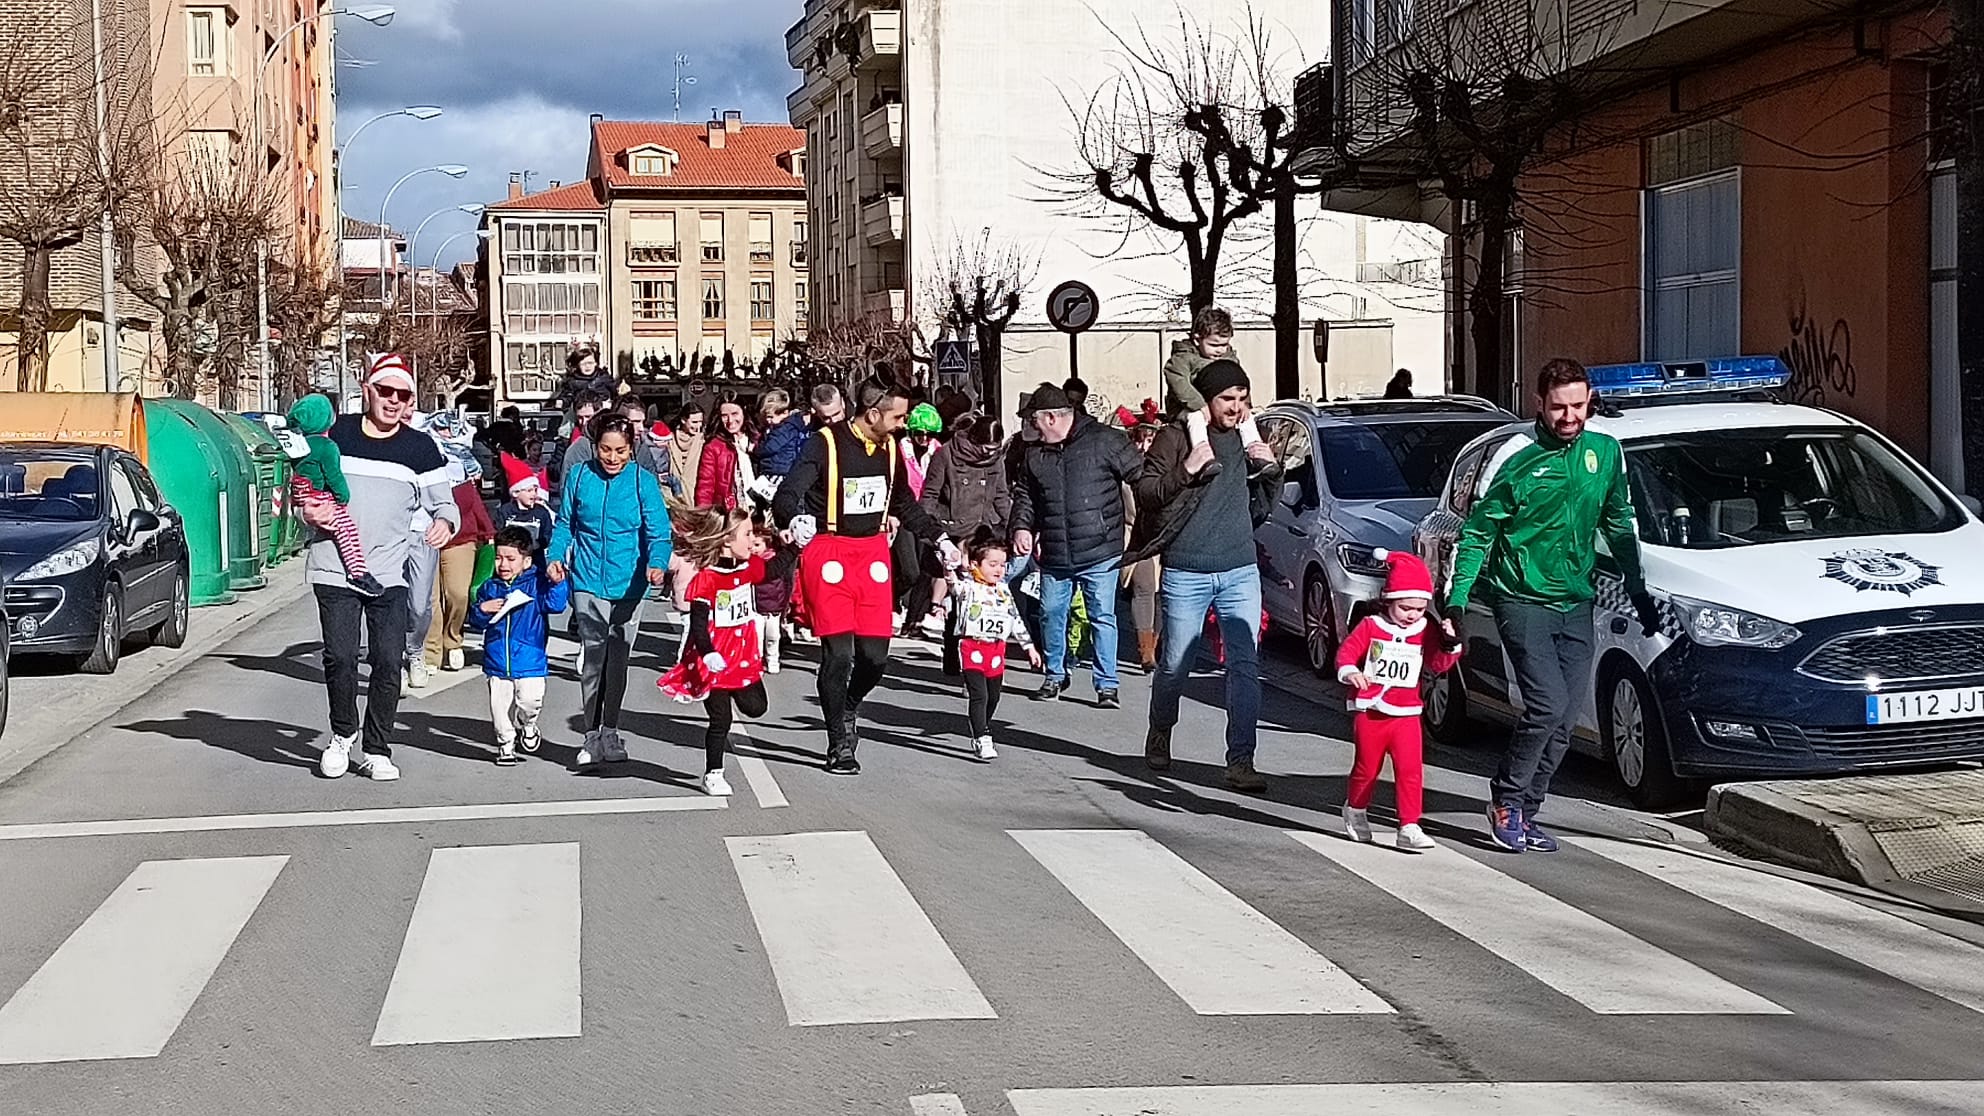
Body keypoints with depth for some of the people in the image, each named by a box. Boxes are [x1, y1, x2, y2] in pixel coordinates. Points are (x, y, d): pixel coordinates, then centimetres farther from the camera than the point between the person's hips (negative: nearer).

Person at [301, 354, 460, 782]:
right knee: (339, 658, -4)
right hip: (334, 569, 0)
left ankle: (376, 750, 9)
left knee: (389, 662, -4)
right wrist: (308, 511, -6)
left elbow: (443, 502, 9)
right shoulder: (335, 434, 5)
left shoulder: (421, 448, 5)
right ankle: (343, 734, 21)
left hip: (389, 574, 0)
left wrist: (444, 522, -14)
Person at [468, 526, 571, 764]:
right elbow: (475, 622, 10)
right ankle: (506, 744, 25)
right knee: (500, 706, 5)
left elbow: (555, 604, -13)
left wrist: (557, 583, -27)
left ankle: (526, 726, 15)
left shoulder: (536, 583, -1)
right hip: (497, 663, 3)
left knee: (530, 700, -17)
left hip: (529, 661, -3)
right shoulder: (490, 587, 8)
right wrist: (482, 610, -10)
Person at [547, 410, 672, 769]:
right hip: (588, 582, 0)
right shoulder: (579, 478, 0)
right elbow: (565, 524, 7)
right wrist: (556, 556, -9)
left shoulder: (643, 482, -5)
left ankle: (610, 732, 25)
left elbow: (657, 531, -10)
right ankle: (592, 735, 8)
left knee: (618, 659, 10)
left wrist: (657, 563, -28)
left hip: (628, 585, 0)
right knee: (592, 657, -2)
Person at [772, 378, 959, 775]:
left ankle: (847, 711, 32)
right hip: (827, 552, -5)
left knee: (875, 654, 1)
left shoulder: (889, 448, 8)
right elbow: (786, 496, -19)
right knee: (838, 653, -10)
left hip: (872, 552, 5)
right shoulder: (826, 444, -11)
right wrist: (796, 519, -40)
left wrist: (938, 537, 23)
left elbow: (905, 504, 25)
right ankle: (840, 746, 4)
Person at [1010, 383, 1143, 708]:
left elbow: (1141, 477, -6)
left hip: (1099, 553, -5)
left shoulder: (1104, 441, -7)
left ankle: (1107, 685, 7)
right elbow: (1024, 495, 18)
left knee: (1102, 617, -1)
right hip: (1054, 556, 5)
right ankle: (1055, 676, 28)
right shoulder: (1035, 453, 10)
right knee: (1051, 615, 11)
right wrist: (1022, 526, 0)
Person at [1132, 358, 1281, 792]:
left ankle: (1240, 761, -6)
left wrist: (1270, 468, 3)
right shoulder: (1176, 437, -6)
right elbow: (1145, 491, -11)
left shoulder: (1246, 437, 11)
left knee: (1245, 665, -6)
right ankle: (1159, 739, 34)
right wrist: (1186, 470, -23)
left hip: (1240, 572, 4)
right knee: (1174, 666, 8)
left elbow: (1261, 506, 23)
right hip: (1186, 574, -4)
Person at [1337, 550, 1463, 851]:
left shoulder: (1426, 631, 4)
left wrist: (1449, 644, -15)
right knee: (1367, 767, 11)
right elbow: (1347, 651, -6)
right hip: (1369, 711, -1)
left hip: (1406, 714, 1)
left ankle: (1409, 827, -10)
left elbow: (1437, 664, 3)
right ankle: (1355, 810, 37)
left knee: (1410, 770, -10)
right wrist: (1350, 672, -26)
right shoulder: (1370, 626, -4)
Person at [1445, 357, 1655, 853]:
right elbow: (1476, 531, -4)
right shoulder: (1515, 457, -8)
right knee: (1548, 704, -16)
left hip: (1576, 603, 5)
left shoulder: (1606, 453, 6)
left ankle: (1525, 812, 16)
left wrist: (1638, 592, 17)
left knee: (1566, 717, 3)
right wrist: (1457, 598, -10)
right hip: (1522, 599, -5)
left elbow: (1619, 526, 18)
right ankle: (1506, 800, 3)